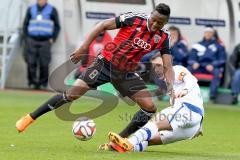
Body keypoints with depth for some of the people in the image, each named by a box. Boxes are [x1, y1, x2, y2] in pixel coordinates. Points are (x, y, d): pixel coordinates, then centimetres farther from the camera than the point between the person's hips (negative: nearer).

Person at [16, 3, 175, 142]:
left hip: (126, 73, 4)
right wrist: (83, 48, -14)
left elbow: (168, 66, -10)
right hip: (106, 63, -4)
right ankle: (31, 117, 2)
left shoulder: (163, 38, -9)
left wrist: (171, 86, -30)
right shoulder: (135, 19, -18)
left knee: (150, 107, -10)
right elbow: (103, 25, -10)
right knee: (72, 94, -12)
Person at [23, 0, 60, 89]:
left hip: (45, 41, -2)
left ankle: (43, 83, -1)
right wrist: (26, 38, 6)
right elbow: (25, 24, 17)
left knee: (44, 63, -9)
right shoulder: (31, 9, 14)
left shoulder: (52, 10, 7)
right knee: (31, 63, -8)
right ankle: (32, 82, 0)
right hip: (32, 40, 2)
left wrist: (53, 39, -2)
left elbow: (57, 26, 9)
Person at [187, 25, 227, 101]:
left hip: (212, 67, -2)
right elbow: (191, 59, 13)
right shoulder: (198, 46, 18)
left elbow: (222, 59, 6)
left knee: (217, 72, -37)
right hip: (199, 67, 2)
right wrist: (194, 63, -11)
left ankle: (212, 95, -46)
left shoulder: (218, 46, 14)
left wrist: (212, 65, -13)